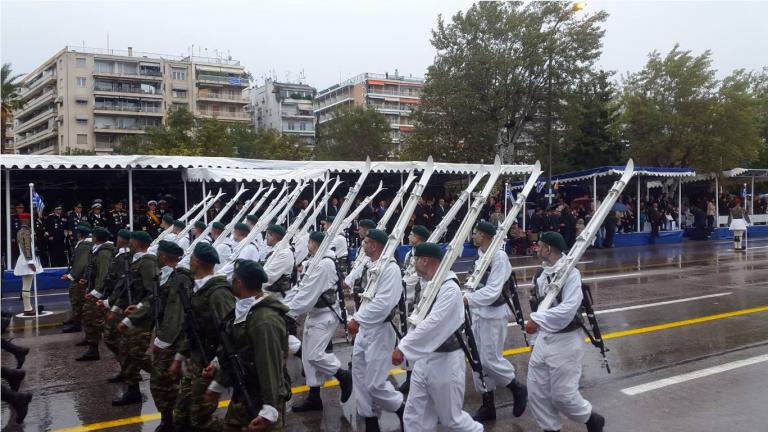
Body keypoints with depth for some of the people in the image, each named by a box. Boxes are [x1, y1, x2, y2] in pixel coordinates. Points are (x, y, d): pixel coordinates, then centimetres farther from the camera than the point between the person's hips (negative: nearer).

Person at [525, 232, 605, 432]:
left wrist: (537, 320, -27)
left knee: (562, 394, -1)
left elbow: (568, 309, -27)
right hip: (544, 339, 7)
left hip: (565, 341, -7)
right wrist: (535, 340, 12)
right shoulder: (540, 275, 7)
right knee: (536, 392, 9)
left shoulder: (570, 273, -17)